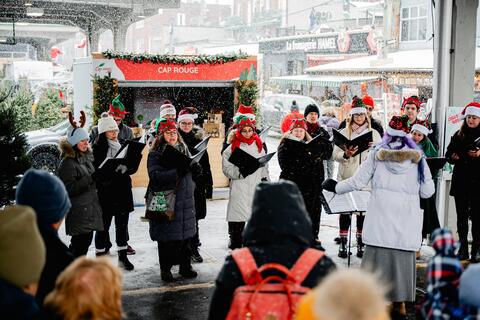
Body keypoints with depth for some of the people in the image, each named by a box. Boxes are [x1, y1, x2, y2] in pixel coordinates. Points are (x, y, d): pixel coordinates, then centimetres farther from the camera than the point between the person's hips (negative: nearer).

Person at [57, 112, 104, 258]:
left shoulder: (87, 156, 14)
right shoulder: (67, 163, -14)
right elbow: (70, 189, -21)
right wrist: (89, 179, -26)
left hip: (90, 209, 9)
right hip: (78, 212, -9)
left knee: (86, 240, 14)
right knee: (80, 242, -6)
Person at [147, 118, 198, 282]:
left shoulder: (184, 149, 13)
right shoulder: (155, 154, -4)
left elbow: (191, 172, 18)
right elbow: (155, 175, -18)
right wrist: (177, 172, -27)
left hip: (185, 200, 5)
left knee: (186, 235, 8)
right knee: (166, 238, 1)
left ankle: (185, 266, 21)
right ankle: (165, 269, 14)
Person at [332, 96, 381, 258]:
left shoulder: (374, 133, 12)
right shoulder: (344, 132, 8)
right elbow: (335, 154, 1)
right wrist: (346, 154, -20)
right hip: (346, 177, -1)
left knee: (364, 210, 1)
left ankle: (361, 245, 10)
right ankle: (343, 244, 6)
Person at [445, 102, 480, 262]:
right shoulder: (458, 135, 12)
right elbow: (448, 154, 15)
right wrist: (455, 157, -6)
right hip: (460, 181, 4)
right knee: (461, 215, 6)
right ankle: (462, 248, 13)